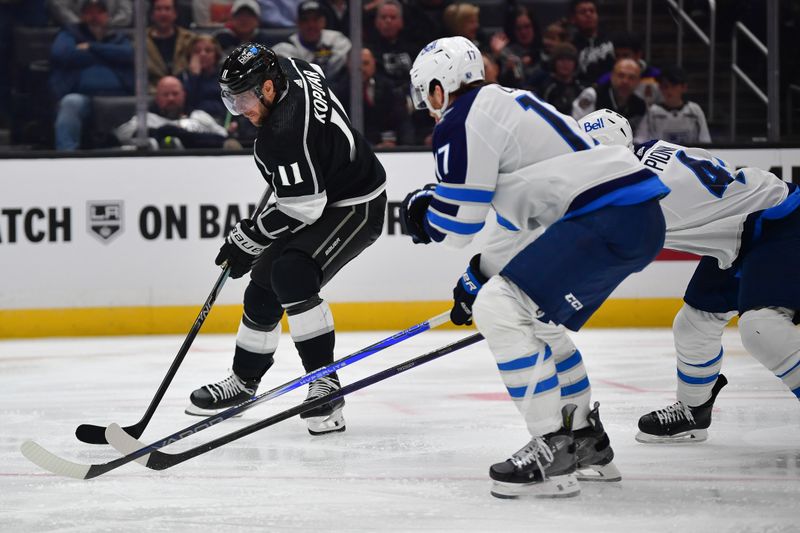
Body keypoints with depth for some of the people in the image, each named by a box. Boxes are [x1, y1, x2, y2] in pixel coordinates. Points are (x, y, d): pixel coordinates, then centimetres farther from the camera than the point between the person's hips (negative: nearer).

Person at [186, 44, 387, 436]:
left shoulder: (283, 134, -32)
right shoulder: (291, 70, -6)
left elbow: (302, 209, -30)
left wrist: (249, 239, -19)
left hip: (355, 206, -11)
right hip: (323, 194, 11)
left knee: (292, 274, -30)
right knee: (263, 290, 13)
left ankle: (325, 384, -25)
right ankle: (244, 382, 31)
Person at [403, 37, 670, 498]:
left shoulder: (462, 120, -4)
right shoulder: (508, 104, 27)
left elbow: (454, 223, -4)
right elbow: (522, 217, 33)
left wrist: (418, 210, 17)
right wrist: (479, 276, 35)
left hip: (606, 217, -10)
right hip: (640, 217, 10)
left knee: (500, 308, -11)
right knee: (532, 317, 24)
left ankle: (554, 451, -12)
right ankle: (588, 443, 29)